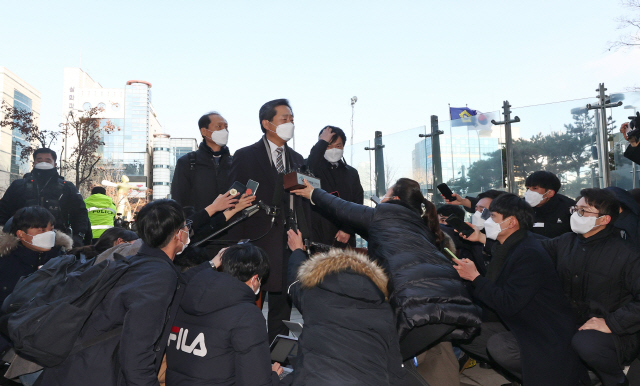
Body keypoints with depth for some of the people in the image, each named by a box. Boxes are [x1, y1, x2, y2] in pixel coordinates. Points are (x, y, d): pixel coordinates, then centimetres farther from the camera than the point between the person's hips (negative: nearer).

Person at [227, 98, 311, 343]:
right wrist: (238, 246, -11)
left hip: (291, 240, 5)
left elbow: (303, 202, 15)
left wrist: (305, 238, 6)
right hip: (259, 240, -5)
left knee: (283, 303, 13)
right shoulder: (245, 156, 0)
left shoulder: (297, 159, 15)